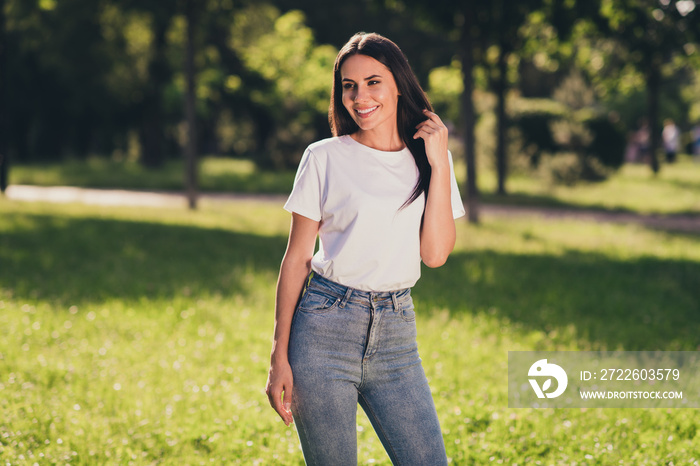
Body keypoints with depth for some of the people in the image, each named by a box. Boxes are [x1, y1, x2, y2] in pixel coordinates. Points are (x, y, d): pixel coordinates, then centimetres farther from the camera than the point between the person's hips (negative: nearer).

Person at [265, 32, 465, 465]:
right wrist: (280, 357, -3)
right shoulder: (325, 158, -1)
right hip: (326, 330, -3)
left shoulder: (428, 157, 8)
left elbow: (435, 254, -3)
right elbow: (297, 258, 1)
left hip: (396, 333, 3)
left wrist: (440, 165, -6)